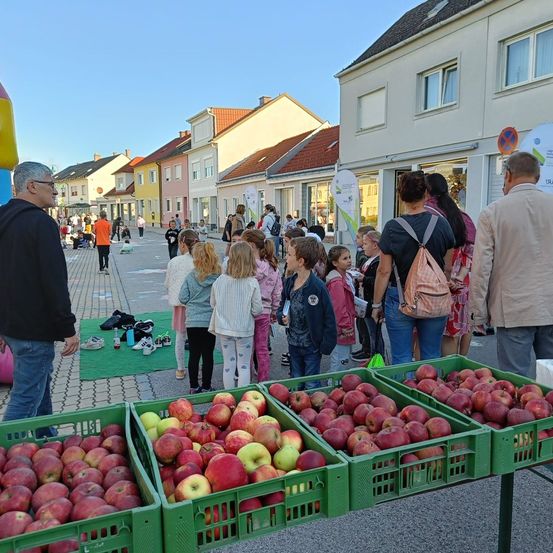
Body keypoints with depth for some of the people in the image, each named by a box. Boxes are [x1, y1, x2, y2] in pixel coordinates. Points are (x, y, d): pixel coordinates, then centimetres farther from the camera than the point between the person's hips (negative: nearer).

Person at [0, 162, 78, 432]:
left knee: (40, 385, 22)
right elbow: (55, 281, -21)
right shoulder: (41, 222, -15)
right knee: (25, 398, -3)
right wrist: (68, 328, -15)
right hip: (34, 329, -9)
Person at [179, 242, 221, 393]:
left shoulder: (191, 276, -8)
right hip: (210, 321, 0)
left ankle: (194, 387, 21)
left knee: (194, 355, 11)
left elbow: (182, 298, -4)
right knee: (208, 355, 9)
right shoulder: (219, 277, -9)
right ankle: (206, 387, 18)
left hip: (192, 321, 1)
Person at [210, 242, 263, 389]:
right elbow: (257, 310, -13)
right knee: (244, 365, 11)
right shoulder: (252, 283, -16)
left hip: (224, 328, 3)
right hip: (244, 329, -2)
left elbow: (213, 303, 3)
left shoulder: (220, 280, -9)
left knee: (228, 364, 14)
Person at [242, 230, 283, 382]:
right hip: (265, 312, 6)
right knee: (262, 350, 15)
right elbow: (278, 291, 8)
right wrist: (274, 312, 18)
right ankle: (263, 382, 24)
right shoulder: (273, 265, 3)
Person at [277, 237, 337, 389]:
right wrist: (282, 317, -8)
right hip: (293, 344, 6)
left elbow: (329, 318, -16)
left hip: (312, 347, -6)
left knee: (311, 386, 7)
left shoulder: (317, 287, -21)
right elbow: (281, 307, 14)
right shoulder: (289, 282, 0)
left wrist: (325, 346, -16)